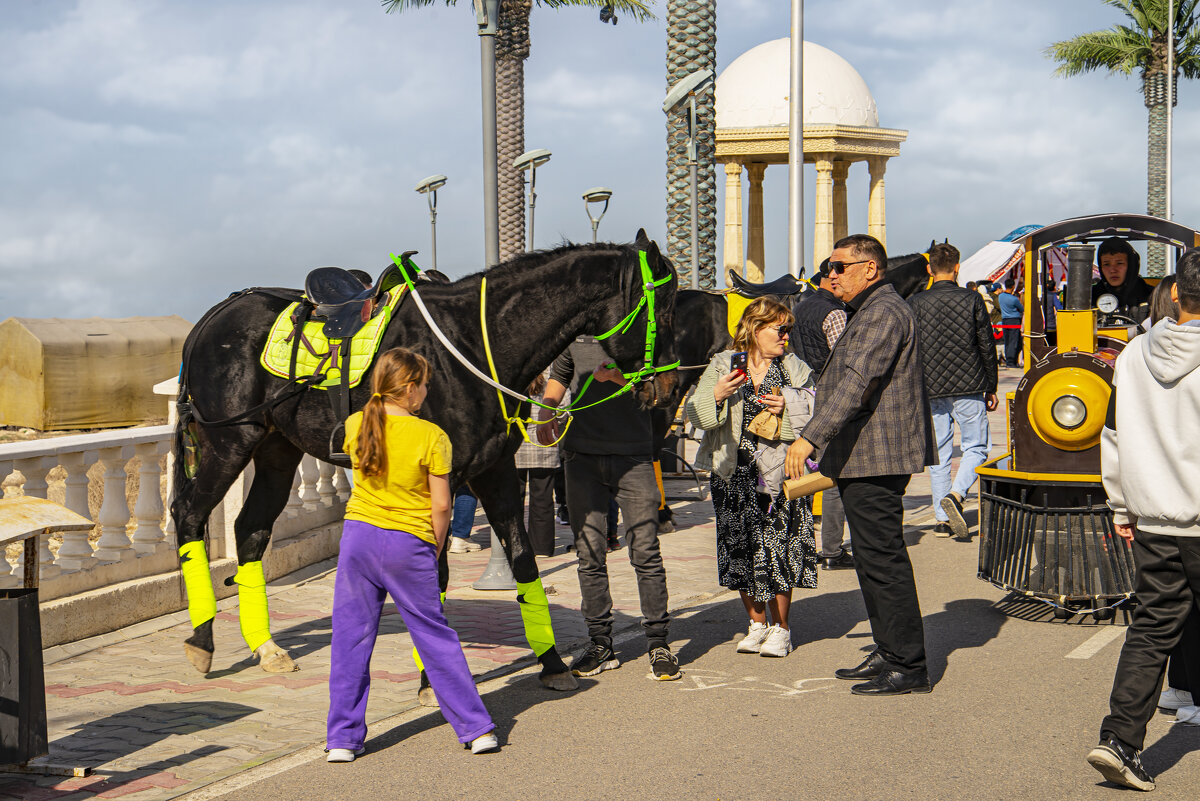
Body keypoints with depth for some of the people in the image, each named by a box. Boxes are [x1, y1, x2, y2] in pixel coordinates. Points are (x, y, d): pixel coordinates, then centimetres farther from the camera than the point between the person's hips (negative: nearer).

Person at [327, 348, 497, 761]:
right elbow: (441, 505, -8)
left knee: (351, 638, 8)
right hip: (409, 545, -2)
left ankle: (343, 739, 9)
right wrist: (435, 548, 6)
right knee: (436, 637, 8)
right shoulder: (432, 436, -11)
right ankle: (476, 728, 12)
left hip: (359, 536, 2)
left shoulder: (355, 426, 0)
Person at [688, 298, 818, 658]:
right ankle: (757, 624, 21)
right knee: (741, 550, 4)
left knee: (777, 546, -5)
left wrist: (788, 409, -12)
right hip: (734, 472, 1)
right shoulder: (722, 366, 7)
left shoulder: (795, 369, 7)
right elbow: (694, 414, 3)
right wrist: (717, 396, -15)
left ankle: (780, 628, 10)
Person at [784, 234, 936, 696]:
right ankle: (889, 654, 21)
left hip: (875, 458, -11)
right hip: (862, 459, 11)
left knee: (883, 560, -10)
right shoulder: (867, 313, 22)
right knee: (871, 559, 14)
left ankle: (909, 667, -7)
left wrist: (811, 437, -30)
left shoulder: (883, 313, -14)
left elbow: (856, 383, -25)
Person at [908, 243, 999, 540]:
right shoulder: (972, 300, -1)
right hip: (969, 387, -1)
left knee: (938, 454, 8)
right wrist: (991, 388, 12)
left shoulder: (915, 304, 0)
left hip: (931, 390, 2)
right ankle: (956, 494, -15)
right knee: (976, 446, 8)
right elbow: (987, 347, 2)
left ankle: (942, 518, 7)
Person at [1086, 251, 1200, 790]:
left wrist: (1122, 509, 19)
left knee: (1151, 628, 9)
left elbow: (1112, 437, 10)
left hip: (1152, 523, 5)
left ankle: (1120, 738, 0)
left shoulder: (1133, 356, 2)